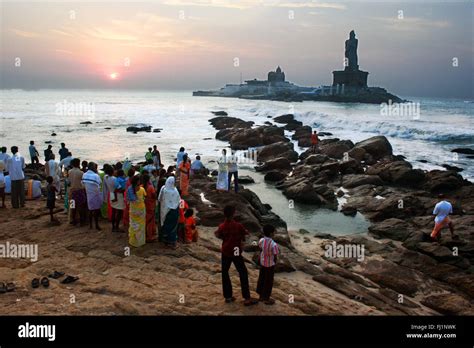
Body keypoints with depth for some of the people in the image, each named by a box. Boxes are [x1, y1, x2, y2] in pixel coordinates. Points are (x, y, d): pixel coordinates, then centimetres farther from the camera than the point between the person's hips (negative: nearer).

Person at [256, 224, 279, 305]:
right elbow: (275, 257, -21)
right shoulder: (274, 245, -30)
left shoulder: (261, 240, -11)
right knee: (268, 281, 10)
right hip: (270, 265, -6)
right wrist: (275, 263, 0)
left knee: (261, 279, 21)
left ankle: (261, 296, 37)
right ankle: (266, 298, 24)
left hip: (262, 263, 6)